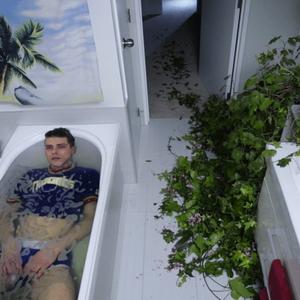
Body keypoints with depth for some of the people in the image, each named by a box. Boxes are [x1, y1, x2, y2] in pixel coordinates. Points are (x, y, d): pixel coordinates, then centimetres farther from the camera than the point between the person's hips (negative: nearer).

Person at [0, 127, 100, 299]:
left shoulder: (87, 176, 12)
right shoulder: (30, 177, 23)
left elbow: (91, 218, 2)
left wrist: (53, 249, -11)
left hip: (54, 253, -3)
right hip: (15, 249, 4)